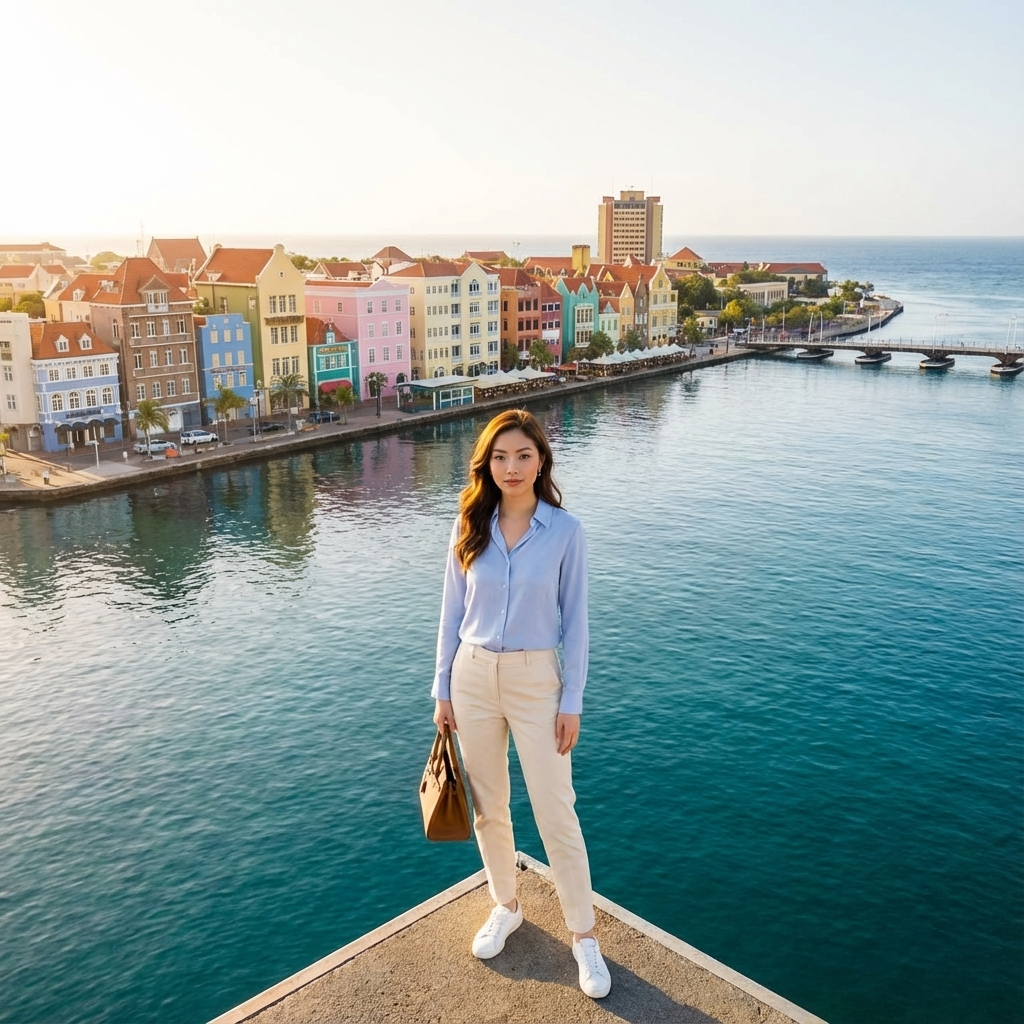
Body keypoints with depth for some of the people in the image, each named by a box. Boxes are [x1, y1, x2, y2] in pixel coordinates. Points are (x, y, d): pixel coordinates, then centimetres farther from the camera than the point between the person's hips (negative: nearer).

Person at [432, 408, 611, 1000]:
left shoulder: (565, 531, -9)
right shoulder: (470, 527, -2)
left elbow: (575, 621, -5)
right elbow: (453, 611, 4)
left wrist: (572, 702, -6)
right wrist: (443, 689, 4)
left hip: (536, 681, -3)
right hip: (473, 677, 3)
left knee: (556, 812, 3)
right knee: (488, 807, 16)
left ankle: (584, 935, 21)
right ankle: (506, 907, 38)